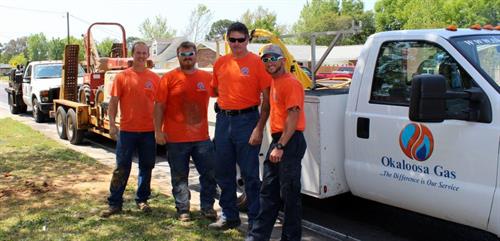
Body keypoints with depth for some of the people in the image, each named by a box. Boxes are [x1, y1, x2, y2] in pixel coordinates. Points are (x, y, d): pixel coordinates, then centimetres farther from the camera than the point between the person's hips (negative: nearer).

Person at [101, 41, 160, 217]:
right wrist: (112, 124, -9)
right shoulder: (122, 76, 0)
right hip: (127, 130, -2)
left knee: (146, 167, 11)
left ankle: (142, 200, 25)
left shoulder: (154, 78, 5)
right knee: (121, 168, 4)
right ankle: (115, 203, 12)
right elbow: (113, 102, -1)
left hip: (149, 130, 2)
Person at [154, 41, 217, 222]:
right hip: (176, 139, -2)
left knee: (209, 173, 7)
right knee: (179, 176, 7)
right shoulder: (169, 78, -1)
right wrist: (158, 130, -8)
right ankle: (183, 210, 21)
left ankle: (207, 207, 23)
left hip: (202, 137, 3)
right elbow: (159, 106, -2)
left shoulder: (207, 77, 6)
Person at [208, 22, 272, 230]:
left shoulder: (256, 62, -6)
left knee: (250, 174, 0)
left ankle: (256, 220, 14)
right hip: (223, 120, 6)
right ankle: (229, 216, 29)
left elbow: (266, 98, -8)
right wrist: (223, 103, 8)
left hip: (247, 120, -6)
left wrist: (259, 128, -14)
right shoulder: (220, 63, 9)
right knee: (223, 172, 14)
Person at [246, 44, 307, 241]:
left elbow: (293, 117, -18)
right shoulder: (274, 82, 16)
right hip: (277, 140, 9)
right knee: (268, 192, 13)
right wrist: (276, 145, 14)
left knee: (289, 194, 0)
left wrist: (280, 147, -21)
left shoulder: (290, 83, -11)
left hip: (290, 141, -9)